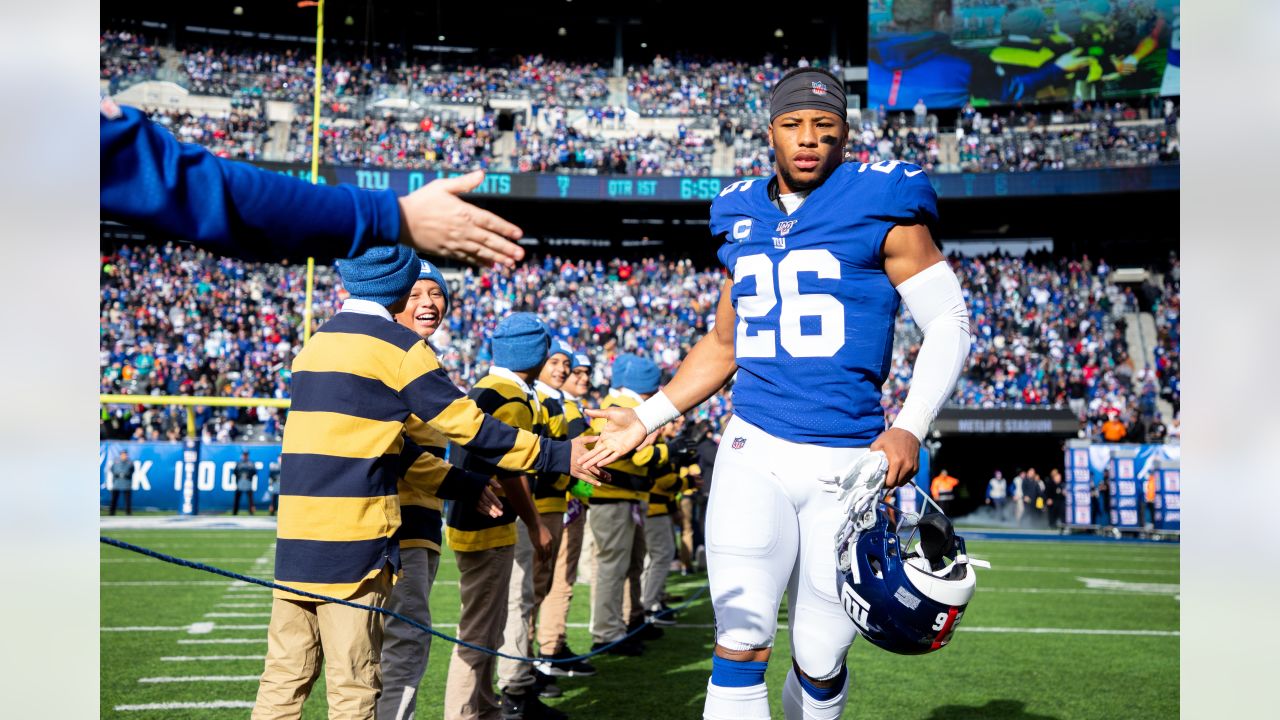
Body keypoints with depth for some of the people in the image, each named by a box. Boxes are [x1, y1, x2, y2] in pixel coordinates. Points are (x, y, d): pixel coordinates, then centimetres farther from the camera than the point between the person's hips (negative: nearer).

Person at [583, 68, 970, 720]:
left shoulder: (879, 206, -2)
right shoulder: (744, 217, 12)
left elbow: (949, 320, -1)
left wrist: (910, 427, -14)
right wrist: (646, 418, 15)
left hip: (848, 463, -2)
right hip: (754, 451, 3)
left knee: (820, 660, 6)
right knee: (739, 648, -7)